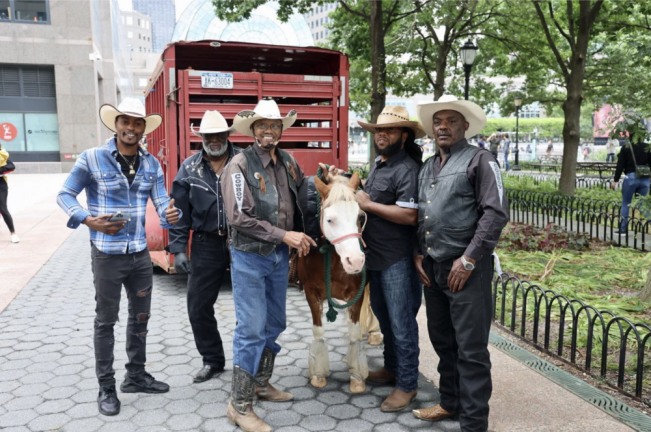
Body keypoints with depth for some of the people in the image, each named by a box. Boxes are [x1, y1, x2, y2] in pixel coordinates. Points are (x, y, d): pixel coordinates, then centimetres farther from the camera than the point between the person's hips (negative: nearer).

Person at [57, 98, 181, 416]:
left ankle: (136, 376, 33)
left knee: (140, 316, 15)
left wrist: (171, 214, -26)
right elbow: (65, 195, -3)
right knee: (106, 321, 6)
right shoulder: (92, 158, -9)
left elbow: (162, 202, -2)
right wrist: (89, 220, -20)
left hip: (140, 253, 5)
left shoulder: (151, 164, 3)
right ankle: (106, 388, 20)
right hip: (107, 254, -5)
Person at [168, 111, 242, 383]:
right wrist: (178, 249, -2)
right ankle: (212, 360, 27)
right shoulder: (189, 168, 5)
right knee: (198, 307, 7)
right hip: (206, 245, 2)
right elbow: (179, 212, 5)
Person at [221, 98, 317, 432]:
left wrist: (301, 236, 3)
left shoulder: (288, 162, 3)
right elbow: (239, 218, -20)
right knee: (251, 329, -3)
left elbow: (303, 193, 17)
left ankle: (261, 383, 36)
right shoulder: (240, 165, -15)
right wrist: (284, 235, -22)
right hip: (250, 257, -6)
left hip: (280, 256, 7)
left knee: (274, 325, 17)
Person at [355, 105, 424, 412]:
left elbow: (409, 215, -28)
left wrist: (368, 204, -22)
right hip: (374, 256, 10)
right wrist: (354, 194, 7)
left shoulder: (407, 169, -18)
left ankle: (407, 384, 18)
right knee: (384, 317, 22)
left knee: (401, 323, 3)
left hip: (397, 260, -9)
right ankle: (392, 368, 40)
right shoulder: (377, 165, 11)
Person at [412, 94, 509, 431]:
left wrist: (468, 260, -17)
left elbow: (496, 213, -14)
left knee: (471, 349, 0)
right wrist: (419, 254, 7)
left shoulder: (479, 161, -7)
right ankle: (450, 403, 35)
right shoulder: (427, 168, 14)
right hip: (432, 267, 7)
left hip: (467, 268, -7)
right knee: (443, 341, 18)